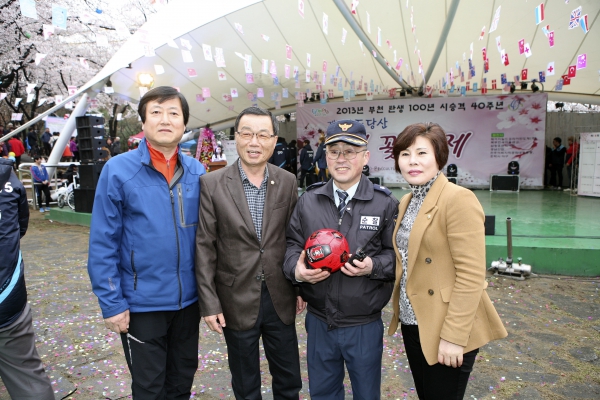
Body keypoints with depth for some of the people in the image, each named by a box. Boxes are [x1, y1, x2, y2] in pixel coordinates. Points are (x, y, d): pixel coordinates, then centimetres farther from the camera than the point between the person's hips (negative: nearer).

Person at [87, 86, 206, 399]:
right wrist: (112, 303, -11)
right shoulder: (118, 170, -12)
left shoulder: (197, 172, -1)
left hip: (189, 299, 4)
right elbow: (102, 244, -10)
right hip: (142, 302, -3)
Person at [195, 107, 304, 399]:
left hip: (280, 298, 2)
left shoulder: (287, 182, -1)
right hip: (237, 301, -2)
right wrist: (209, 302, -8)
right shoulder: (212, 184, -9)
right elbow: (204, 247, -7)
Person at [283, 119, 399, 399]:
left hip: (364, 326, -2)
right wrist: (296, 269, -15)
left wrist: (373, 266, -23)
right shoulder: (308, 200, 1)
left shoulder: (385, 203, -8)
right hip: (318, 322, 3)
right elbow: (292, 243, 5)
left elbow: (397, 254, -4)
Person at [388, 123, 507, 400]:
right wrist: (400, 311, 6)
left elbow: (471, 275, -20)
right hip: (412, 322, 7)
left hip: (445, 329, -7)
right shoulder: (406, 201, 8)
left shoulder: (458, 199, -17)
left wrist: (453, 336, -20)